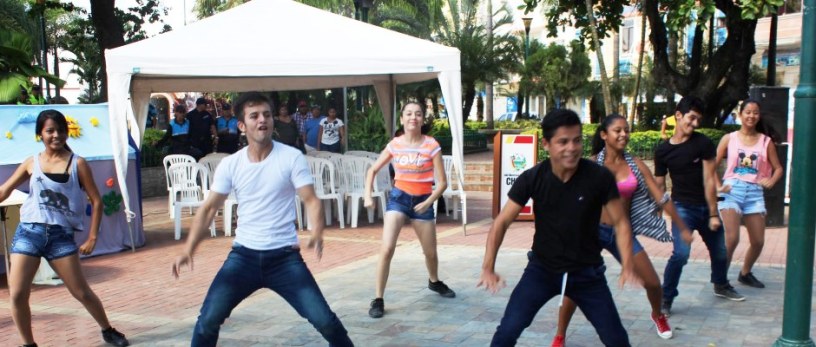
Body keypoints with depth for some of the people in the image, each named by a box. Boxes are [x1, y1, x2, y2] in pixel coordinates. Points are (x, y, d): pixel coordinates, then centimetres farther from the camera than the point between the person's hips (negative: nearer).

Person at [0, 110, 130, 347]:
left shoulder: (77, 164, -2)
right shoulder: (31, 163, 5)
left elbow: (96, 201, -1)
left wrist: (92, 238, -3)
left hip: (61, 235, -2)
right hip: (29, 232, 2)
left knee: (82, 292, 3)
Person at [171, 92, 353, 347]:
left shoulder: (292, 157, -7)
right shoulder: (229, 165, -1)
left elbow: (311, 200, -10)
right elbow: (209, 208, 2)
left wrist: (317, 234, -31)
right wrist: (189, 250, -10)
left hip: (285, 256, -2)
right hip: (243, 255, 2)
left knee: (324, 320, -7)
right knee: (208, 320, -8)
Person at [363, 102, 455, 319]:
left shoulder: (432, 146, -9)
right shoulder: (394, 145, -4)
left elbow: (442, 182, -8)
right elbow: (373, 170, 8)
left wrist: (428, 202, -21)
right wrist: (367, 195, -4)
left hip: (422, 200, 0)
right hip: (399, 197, 0)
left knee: (430, 251, 14)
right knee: (387, 249, -17)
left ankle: (434, 281, 47)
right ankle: (378, 299, -6)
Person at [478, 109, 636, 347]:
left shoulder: (599, 177, -17)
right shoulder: (532, 178, -16)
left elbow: (620, 222, -9)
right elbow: (502, 222, -12)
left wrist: (627, 266, -23)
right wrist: (488, 268, -22)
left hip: (587, 272, 0)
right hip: (542, 268, 0)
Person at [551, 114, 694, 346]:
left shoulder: (636, 164, 0)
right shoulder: (593, 164, -9)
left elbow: (661, 197, 2)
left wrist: (682, 228, 5)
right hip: (595, 230, -3)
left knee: (652, 282, 6)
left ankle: (658, 316, 40)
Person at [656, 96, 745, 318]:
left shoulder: (703, 143, -6)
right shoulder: (662, 150, -4)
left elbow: (709, 180, -8)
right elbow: (660, 186, 2)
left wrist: (713, 214, -9)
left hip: (706, 206, 2)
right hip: (682, 207, -2)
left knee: (720, 251, 16)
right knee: (681, 253, -20)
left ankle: (721, 285, 46)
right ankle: (665, 299, -6)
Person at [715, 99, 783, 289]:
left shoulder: (766, 141, 9)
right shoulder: (729, 138, 5)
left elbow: (778, 168, 10)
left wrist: (771, 181, -10)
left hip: (755, 192, 3)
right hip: (732, 190, -3)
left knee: (758, 242, 6)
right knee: (732, 238, -17)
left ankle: (745, 273, 32)